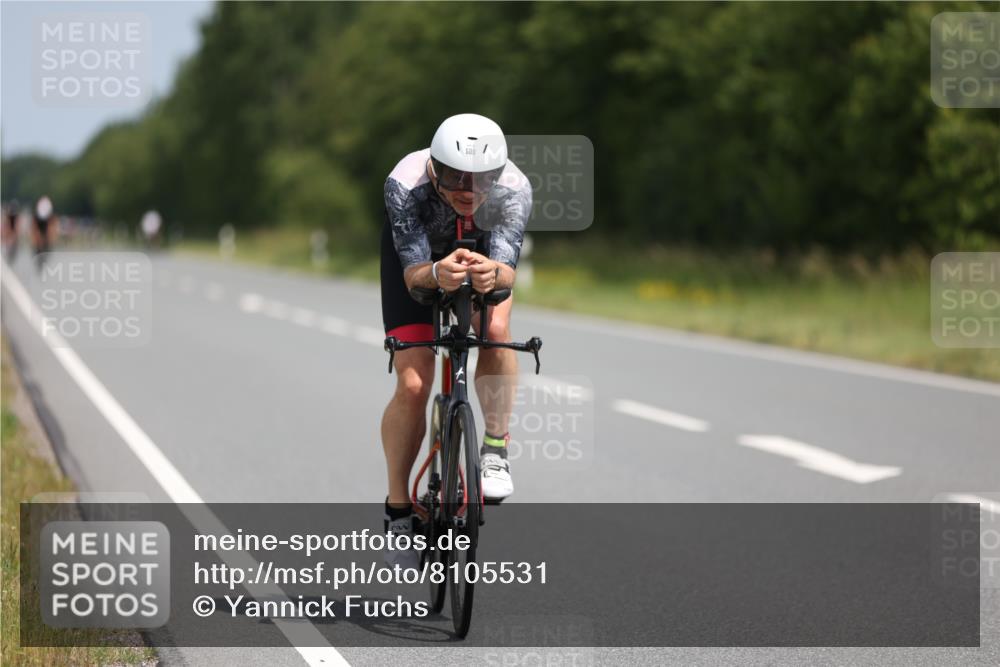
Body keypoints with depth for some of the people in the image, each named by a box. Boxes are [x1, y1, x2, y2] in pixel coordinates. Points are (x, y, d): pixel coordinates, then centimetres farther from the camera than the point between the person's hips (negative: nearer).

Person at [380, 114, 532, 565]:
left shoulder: (513, 190, -36)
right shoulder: (405, 186, -39)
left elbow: (507, 271, -42)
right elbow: (413, 273, -41)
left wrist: (492, 274, -65)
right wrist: (437, 275, -64)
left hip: (485, 251, 1)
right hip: (416, 253, -1)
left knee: (494, 327, -32)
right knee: (412, 385, -12)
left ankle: (496, 451, -15)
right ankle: (397, 507, 5)